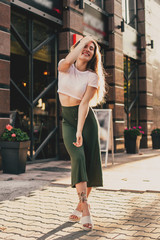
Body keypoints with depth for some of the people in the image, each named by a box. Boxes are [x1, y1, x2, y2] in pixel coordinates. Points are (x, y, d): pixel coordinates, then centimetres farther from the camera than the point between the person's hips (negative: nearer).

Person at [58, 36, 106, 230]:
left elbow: (84, 104, -15)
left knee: (90, 163, -3)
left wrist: (80, 131, -24)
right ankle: (85, 209, -17)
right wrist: (83, 40, -13)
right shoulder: (65, 67, 1)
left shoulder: (92, 76, -4)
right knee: (78, 158, -17)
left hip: (86, 119, 0)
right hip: (67, 119, 0)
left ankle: (80, 206, 12)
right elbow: (68, 61, -27)